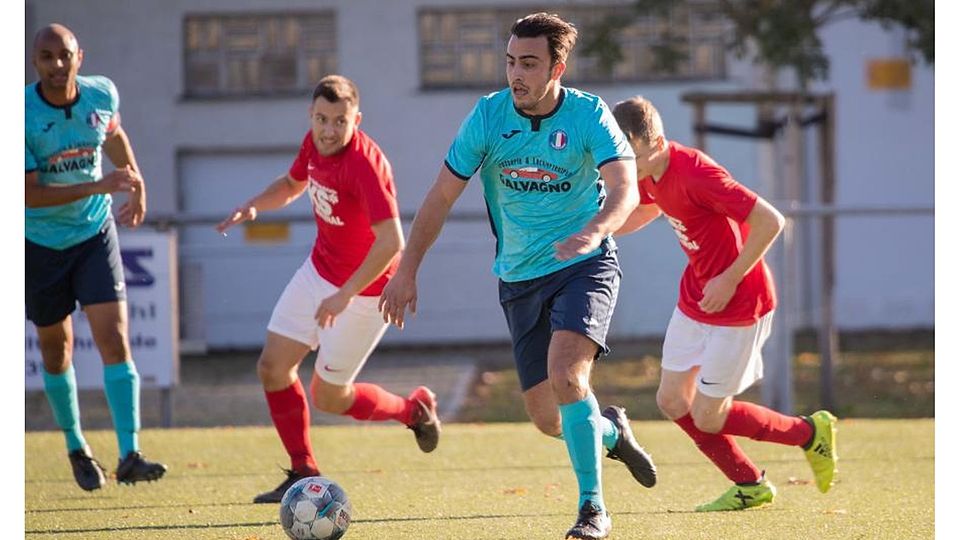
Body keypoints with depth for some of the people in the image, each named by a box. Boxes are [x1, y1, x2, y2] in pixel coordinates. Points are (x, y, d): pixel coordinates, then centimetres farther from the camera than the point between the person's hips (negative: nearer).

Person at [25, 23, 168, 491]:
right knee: (56, 348, 11)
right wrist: (97, 186, -30)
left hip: (94, 234, 2)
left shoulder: (101, 94, -9)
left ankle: (130, 455, -17)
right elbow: (29, 194, -23)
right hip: (41, 241, -1)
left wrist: (136, 184, 12)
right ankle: (76, 448, 32)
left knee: (114, 338, -13)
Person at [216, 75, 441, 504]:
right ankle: (304, 474, 14)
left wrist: (344, 295, -38)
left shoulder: (365, 164, -30)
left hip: (363, 289, -8)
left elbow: (391, 243, -36)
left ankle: (413, 409, 27)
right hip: (319, 272, 8)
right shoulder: (315, 144, -4)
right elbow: (293, 183, 19)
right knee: (273, 367, 1)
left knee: (328, 398, 1)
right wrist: (254, 206, -1)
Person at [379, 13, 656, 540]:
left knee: (565, 373, -27)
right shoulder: (489, 115, -6)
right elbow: (442, 195, 0)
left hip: (585, 264, -4)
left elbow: (625, 189, -26)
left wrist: (594, 230, -47)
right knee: (548, 419, 3)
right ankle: (610, 430, 38)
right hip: (520, 276, 4)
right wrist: (407, 269, -5)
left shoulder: (588, 115, -13)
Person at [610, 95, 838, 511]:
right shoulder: (650, 172, -2)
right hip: (695, 298, 9)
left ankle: (810, 433, 18)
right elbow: (644, 212, 22)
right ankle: (750, 487, 23)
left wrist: (730, 279, -24)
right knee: (672, 400, 9)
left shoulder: (695, 173, -30)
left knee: (707, 418, -3)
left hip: (738, 304, -9)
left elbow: (770, 221, -30)